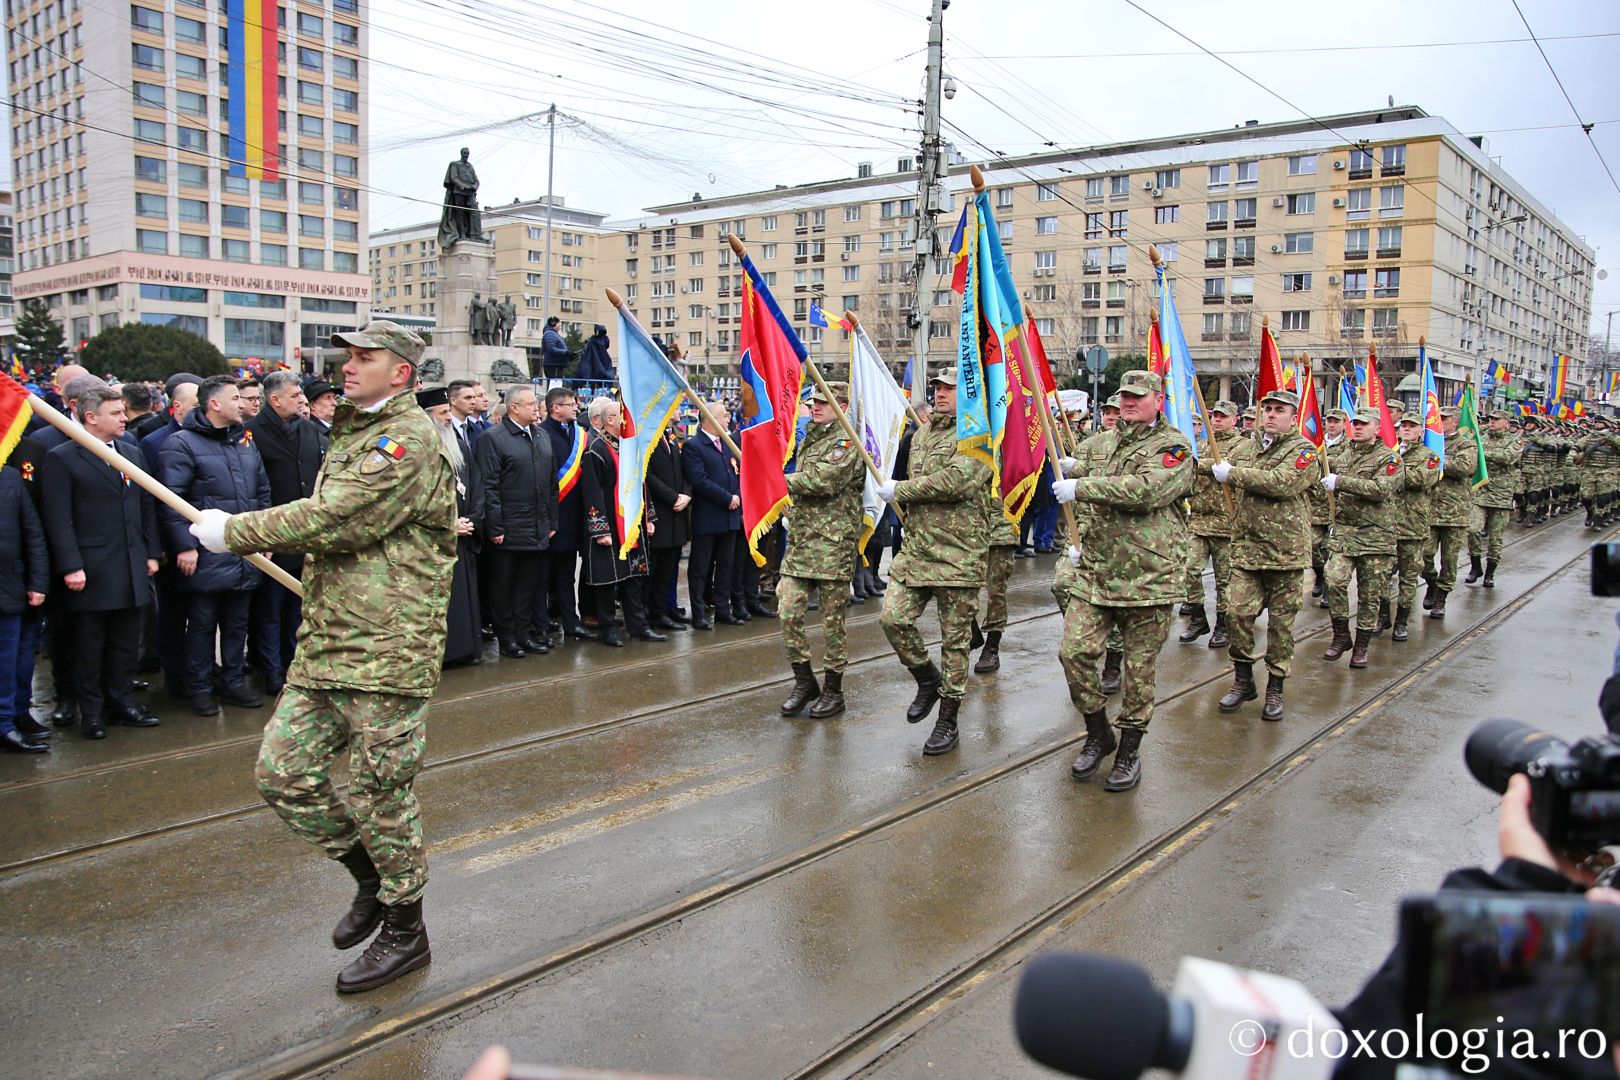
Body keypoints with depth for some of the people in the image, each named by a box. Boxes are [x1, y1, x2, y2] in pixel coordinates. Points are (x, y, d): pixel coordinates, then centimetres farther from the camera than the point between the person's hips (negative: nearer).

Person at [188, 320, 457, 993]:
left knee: (378, 793, 0)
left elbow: (333, 520, -20)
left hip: (386, 651, -9)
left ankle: (405, 930, 20)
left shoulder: (409, 439, -13)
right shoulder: (352, 433, 20)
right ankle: (371, 875, 30)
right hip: (324, 644, 9)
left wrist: (234, 532, -9)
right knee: (282, 772, 9)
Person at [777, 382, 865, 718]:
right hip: (800, 540, 8)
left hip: (833, 542, -7)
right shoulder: (809, 439, 19)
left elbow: (822, 480, -23)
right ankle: (804, 681, 16)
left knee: (832, 619, 2)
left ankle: (833, 691, 15)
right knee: (788, 611, 1)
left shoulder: (846, 441, -8)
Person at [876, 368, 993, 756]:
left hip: (958, 553, -7)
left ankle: (948, 720, 16)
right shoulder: (921, 434, 17)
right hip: (916, 549, 7)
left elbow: (955, 481, -23)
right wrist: (907, 509, 13)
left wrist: (900, 491, -14)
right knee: (893, 618, -3)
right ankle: (928, 679, 24)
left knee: (955, 639, 3)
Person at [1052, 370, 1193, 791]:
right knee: (1074, 651, -4)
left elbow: (1145, 490, -26)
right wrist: (1082, 543, 19)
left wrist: (1080, 487, -22)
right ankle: (1098, 734, 18)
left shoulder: (1174, 447, -6)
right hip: (1096, 571, 6)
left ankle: (1129, 750, 21)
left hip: (1148, 576, -6)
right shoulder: (1108, 443, 16)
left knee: (1139, 667, 4)